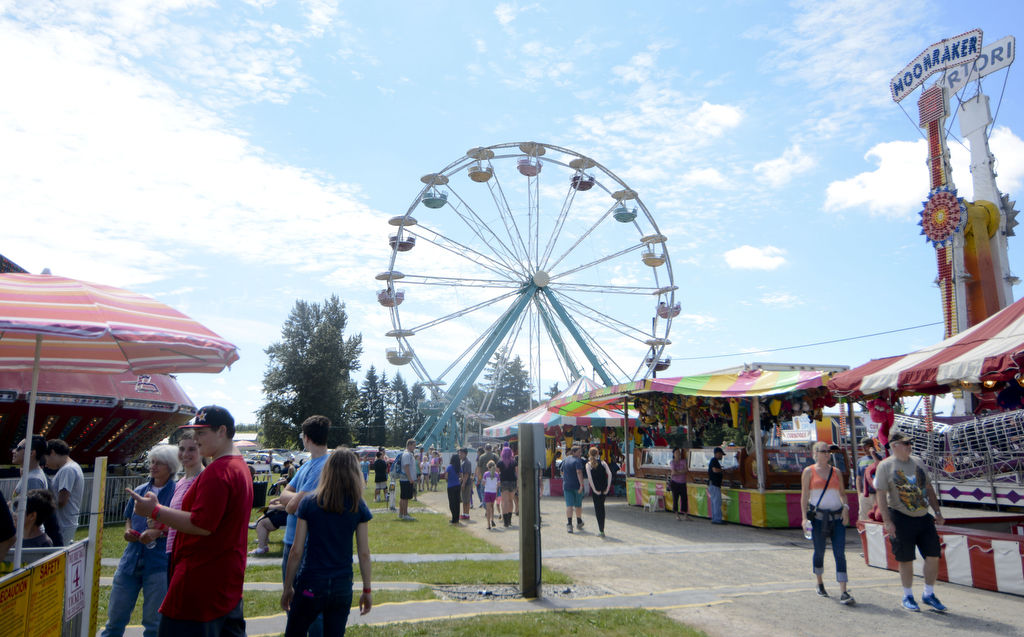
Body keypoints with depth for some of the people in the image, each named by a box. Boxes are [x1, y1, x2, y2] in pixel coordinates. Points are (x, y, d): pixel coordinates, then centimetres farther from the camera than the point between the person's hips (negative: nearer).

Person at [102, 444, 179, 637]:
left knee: (154, 621, 4)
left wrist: (158, 533, -23)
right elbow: (128, 517, 23)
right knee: (116, 614, 10)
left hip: (160, 564, -5)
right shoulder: (140, 490, 11)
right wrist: (128, 531, 2)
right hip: (131, 558, 5)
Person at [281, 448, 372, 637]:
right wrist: (367, 590, 8)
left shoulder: (309, 503, -6)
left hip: (310, 586, -1)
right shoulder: (359, 507, -4)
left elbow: (296, 551, -5)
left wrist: (287, 588, 5)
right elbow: (364, 554, -2)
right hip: (342, 587, 1)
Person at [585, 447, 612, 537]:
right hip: (604, 489, 3)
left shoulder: (588, 464, -2)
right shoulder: (603, 463, 4)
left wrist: (594, 489, -12)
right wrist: (608, 488, -6)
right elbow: (610, 474, -7)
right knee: (602, 506, 19)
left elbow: (589, 477, -15)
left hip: (595, 490, -3)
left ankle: (601, 531, 2)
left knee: (597, 508, 6)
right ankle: (601, 528, 24)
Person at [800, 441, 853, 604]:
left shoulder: (837, 472, 12)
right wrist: (805, 518, -8)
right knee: (819, 551, 7)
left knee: (840, 553, -5)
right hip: (818, 516, -3)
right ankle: (820, 584, 29)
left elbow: (843, 493, 14)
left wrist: (845, 508, -6)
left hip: (837, 517, 3)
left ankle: (843, 592, -7)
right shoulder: (809, 471, 2)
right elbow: (804, 496, -1)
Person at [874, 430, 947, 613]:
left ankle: (929, 594, 21)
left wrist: (937, 512, 13)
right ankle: (907, 596, 18)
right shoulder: (885, 466, -7)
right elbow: (881, 496, -11)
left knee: (933, 555, 4)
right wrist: (887, 521, -17)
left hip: (924, 517, 5)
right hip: (901, 518, -5)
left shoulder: (918, 463, 11)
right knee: (906, 559, 2)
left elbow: (928, 488, 19)